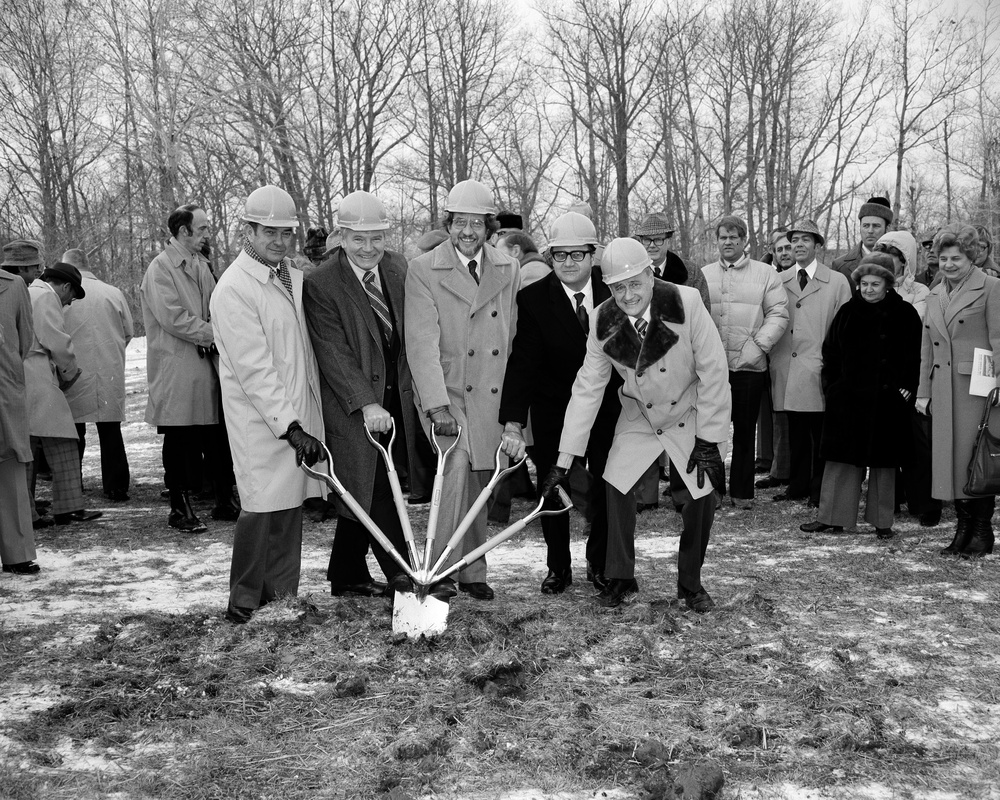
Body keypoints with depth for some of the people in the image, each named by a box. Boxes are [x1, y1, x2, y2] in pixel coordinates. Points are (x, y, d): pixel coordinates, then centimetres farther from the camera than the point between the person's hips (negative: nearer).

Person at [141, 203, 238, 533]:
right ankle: (180, 508, 10)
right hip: (177, 367, -7)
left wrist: (215, 336, 1)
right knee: (180, 441, 1)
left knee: (218, 437, 9)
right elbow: (172, 317, -18)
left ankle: (224, 501, 19)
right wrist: (213, 333, -13)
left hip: (207, 363, 7)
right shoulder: (160, 268, -9)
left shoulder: (200, 265, 15)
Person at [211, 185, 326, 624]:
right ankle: (243, 601, 6)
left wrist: (307, 422, 13)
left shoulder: (295, 277, 12)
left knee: (290, 507, 10)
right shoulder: (233, 289, -13)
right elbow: (254, 369, -18)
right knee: (262, 507, -7)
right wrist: (291, 426, -21)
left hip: (299, 414, 7)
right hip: (259, 419, -7)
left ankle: (282, 599, 19)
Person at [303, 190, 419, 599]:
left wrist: (412, 388, 8)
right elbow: (333, 352, -17)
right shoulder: (321, 284, -13)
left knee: (364, 491, 13)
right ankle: (401, 574, 1)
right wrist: (366, 403, -24)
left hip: (396, 397, 6)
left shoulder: (397, 267, 6)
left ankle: (347, 576, 24)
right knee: (373, 489, -6)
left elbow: (411, 332, 13)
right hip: (353, 404, -6)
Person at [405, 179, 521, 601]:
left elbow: (513, 339, 11)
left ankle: (473, 573, 23)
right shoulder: (423, 270, -4)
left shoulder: (509, 270, 8)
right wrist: (437, 405, -23)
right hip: (445, 392, -3)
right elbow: (422, 343, -13)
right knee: (457, 464, -23)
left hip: (492, 397, 4)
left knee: (479, 486, 8)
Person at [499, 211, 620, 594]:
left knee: (607, 490, 7)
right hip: (554, 412, -1)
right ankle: (558, 567, 23)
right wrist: (513, 423, -29)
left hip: (608, 408, 2)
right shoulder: (533, 298, -14)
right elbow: (522, 362, -21)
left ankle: (600, 564, 26)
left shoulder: (613, 290, -6)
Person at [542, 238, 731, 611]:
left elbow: (713, 371, -21)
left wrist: (708, 438, -20)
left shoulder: (686, 302, -27)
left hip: (689, 415, -2)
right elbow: (587, 388, -11)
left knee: (703, 495, -8)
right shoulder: (603, 321, -17)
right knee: (615, 485, -7)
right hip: (638, 417, 2)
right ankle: (621, 580, 11)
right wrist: (564, 460, -13)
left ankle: (691, 584, 14)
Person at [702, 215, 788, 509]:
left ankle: (741, 490, 15)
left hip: (748, 364, -1)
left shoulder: (765, 274, 6)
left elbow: (778, 314, 0)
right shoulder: (703, 275, 12)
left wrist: (758, 345, -11)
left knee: (745, 430, 6)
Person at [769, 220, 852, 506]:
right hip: (787, 370, 3)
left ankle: (820, 489, 10)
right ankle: (797, 485, 19)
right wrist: (774, 361, 5)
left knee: (821, 433, 0)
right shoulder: (779, 281, 12)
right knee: (796, 433, 9)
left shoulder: (837, 282, 3)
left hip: (819, 372, -3)